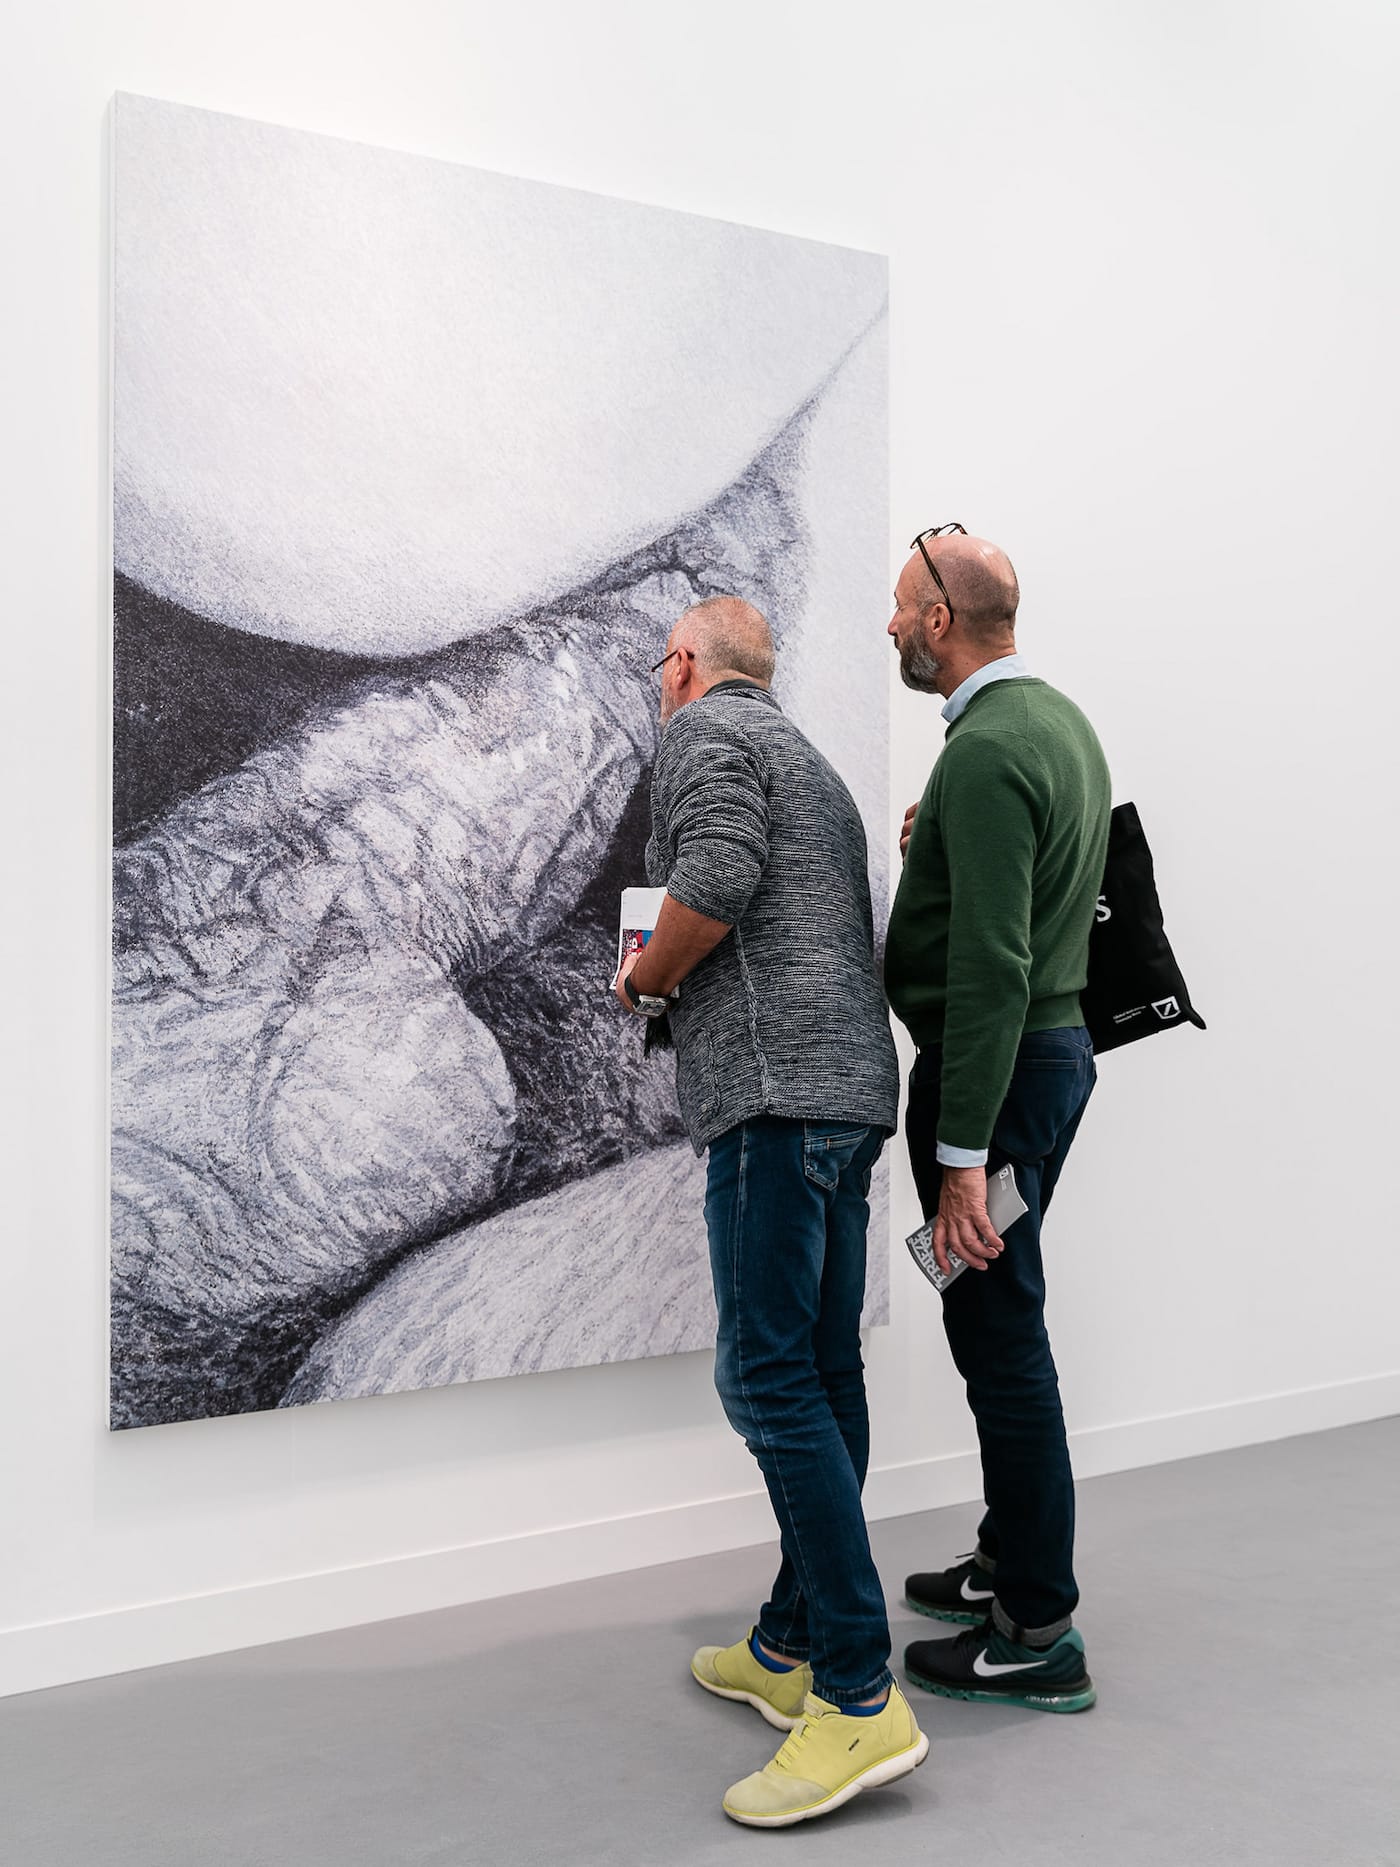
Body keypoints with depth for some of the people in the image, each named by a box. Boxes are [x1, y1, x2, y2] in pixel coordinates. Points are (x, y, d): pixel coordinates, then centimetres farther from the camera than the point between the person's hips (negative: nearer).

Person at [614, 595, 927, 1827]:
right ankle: (792, 1647, 18)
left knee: (770, 1376, -11)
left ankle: (859, 1695, -10)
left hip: (775, 1087, -10)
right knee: (824, 1370, 10)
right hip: (855, 1082, 10)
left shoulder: (708, 731, 0)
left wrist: (642, 977, -1)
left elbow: (716, 879, -18)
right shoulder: (811, 762, 26)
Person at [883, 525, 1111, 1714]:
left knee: (1000, 1335, -2)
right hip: (1057, 1041, 10)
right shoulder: (1061, 721, 12)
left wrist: (963, 1157, -25)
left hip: (994, 1065, -10)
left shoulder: (984, 754, -20)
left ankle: (1038, 1635, 10)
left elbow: (991, 969, -26)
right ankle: (1012, 1562, 33)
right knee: (1002, 1325, 19)